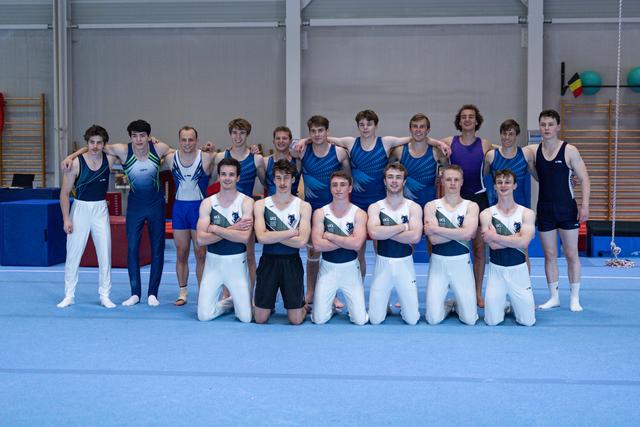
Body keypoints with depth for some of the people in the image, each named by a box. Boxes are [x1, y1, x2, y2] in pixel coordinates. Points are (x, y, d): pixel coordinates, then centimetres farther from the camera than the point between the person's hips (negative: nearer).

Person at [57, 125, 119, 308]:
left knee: (105, 254, 4)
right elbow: (64, 193, -6)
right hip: (80, 208, -2)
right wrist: (66, 219, -11)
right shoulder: (76, 163, -12)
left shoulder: (109, 159, -5)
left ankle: (105, 295, 13)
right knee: (73, 254, 1)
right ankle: (69, 295, 11)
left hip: (100, 210, 2)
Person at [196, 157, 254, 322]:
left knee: (246, 317, -4)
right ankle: (230, 302, 28)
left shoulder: (246, 202, -6)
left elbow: (244, 237, -20)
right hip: (213, 261, 2)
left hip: (237, 262, -2)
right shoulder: (207, 203, 0)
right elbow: (201, 239, -12)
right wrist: (232, 229, -17)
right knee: (204, 315, -3)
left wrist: (215, 229, -16)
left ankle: (236, 301, 31)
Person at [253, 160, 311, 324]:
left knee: (296, 320, 0)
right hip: (268, 261, 1)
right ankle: (270, 303, 36)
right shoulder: (261, 204, 0)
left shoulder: (303, 206, -1)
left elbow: (302, 241, -14)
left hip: (291, 262, -1)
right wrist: (293, 232, -12)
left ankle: (304, 304, 34)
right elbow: (262, 237, -15)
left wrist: (272, 236, -12)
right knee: (260, 319, 3)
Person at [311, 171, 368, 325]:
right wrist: (347, 240, -16)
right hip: (328, 268, 0)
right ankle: (330, 307, 31)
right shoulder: (320, 213, -3)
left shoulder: (359, 213, -5)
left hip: (350, 268, 0)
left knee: (360, 320, -3)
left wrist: (329, 235, -15)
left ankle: (348, 306, 31)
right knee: (319, 320, -4)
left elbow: (357, 244, -21)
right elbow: (317, 244, -15)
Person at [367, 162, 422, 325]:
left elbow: (415, 237, -17)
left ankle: (403, 304, 33)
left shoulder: (413, 207, 0)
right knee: (375, 320, 0)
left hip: (405, 263, 0)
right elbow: (374, 233, -20)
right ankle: (385, 304, 33)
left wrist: (385, 232, -15)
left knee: (412, 320, -1)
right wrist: (402, 227, -14)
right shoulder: (375, 207, 0)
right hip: (383, 263, 0)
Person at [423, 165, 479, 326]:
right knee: (433, 319, -6)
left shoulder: (471, 206, 2)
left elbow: (467, 234, -16)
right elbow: (433, 239, -12)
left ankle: (457, 304, 32)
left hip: (462, 262, 0)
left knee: (470, 319, -2)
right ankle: (448, 306, 28)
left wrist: (436, 229, -13)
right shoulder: (431, 206, 1)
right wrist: (459, 232, -13)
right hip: (438, 262, 0)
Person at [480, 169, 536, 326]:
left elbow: (524, 242, -17)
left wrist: (494, 236, -15)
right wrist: (517, 237, -12)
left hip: (519, 270, 0)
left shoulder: (527, 213, -1)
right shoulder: (486, 214, -2)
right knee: (492, 321, -2)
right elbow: (493, 245, -15)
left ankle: (513, 305, 33)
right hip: (496, 270, 0)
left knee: (528, 321, 1)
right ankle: (503, 305, 31)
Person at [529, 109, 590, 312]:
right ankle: (554, 297, 17)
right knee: (549, 255, 8)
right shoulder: (533, 150, 3)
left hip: (567, 209, -3)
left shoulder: (569, 151, -6)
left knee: (571, 254, 3)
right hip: (544, 210, 3)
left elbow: (584, 179, -6)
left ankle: (575, 298, 12)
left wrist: (585, 204, -15)